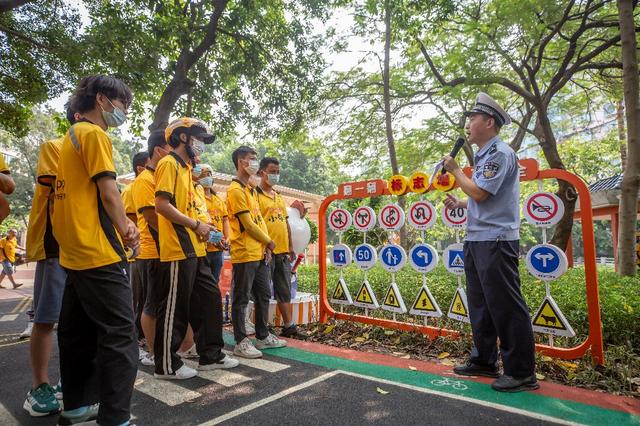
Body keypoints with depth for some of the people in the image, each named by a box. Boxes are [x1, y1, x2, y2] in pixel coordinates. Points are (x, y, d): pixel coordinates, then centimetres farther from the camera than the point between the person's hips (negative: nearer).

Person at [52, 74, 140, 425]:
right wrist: (125, 230, -1)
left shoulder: (72, 135, 20)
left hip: (75, 252, 10)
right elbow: (108, 191, -14)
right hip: (98, 252, -10)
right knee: (120, 336, -6)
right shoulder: (94, 133, -8)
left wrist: (121, 223, 9)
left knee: (78, 332, 17)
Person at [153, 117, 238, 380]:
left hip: (194, 250, 10)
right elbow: (162, 205, -19)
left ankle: (211, 355, 25)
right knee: (174, 308, 1)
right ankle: (167, 365, 16)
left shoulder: (185, 167, 21)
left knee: (210, 299, 13)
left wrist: (200, 228, 10)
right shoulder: (169, 164, -8)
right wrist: (196, 224, -14)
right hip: (177, 250, -10)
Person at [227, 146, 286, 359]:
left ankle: (263, 336, 28)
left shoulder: (251, 189, 18)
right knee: (241, 299, 1)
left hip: (260, 253, 9)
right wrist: (269, 241, -4)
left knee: (263, 295, 15)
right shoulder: (236, 190, -11)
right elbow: (248, 224, -16)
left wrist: (266, 245, 4)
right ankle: (241, 342, 12)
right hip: (245, 254, -9)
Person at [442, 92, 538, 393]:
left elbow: (480, 193, -19)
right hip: (476, 240, 10)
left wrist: (455, 170, -6)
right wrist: (459, 204, 13)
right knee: (480, 304, 14)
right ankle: (484, 361, 25)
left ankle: (522, 373, 9)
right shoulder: (484, 156, 18)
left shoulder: (499, 153, -11)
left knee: (506, 307, -3)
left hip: (496, 241, -10)